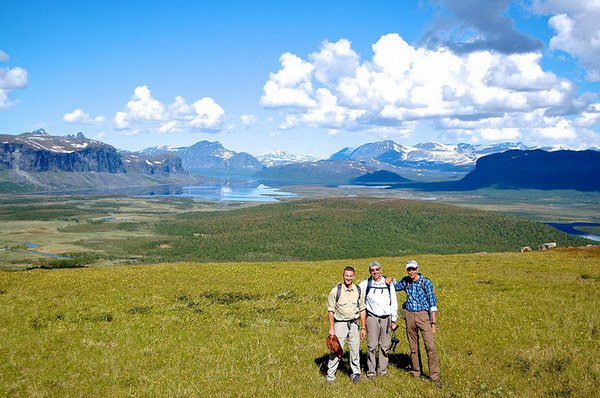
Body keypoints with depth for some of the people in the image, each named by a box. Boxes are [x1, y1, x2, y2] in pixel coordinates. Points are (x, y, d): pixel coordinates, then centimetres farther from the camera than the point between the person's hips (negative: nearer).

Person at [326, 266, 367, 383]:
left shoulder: (359, 291, 5)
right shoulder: (336, 291, -6)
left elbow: (362, 310, 11)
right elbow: (330, 311, -3)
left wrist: (363, 328, 7)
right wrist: (331, 328, -7)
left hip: (354, 324, 3)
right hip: (340, 324, -3)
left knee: (355, 350, 7)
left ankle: (355, 373, 22)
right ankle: (330, 374, 10)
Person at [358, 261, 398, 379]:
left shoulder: (388, 284, 6)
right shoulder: (365, 284, 3)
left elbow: (394, 302, 9)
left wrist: (394, 320, 7)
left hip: (386, 318, 1)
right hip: (372, 318, -1)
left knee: (385, 346, 4)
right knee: (372, 346, -4)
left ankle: (382, 369, 15)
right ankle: (371, 370, 4)